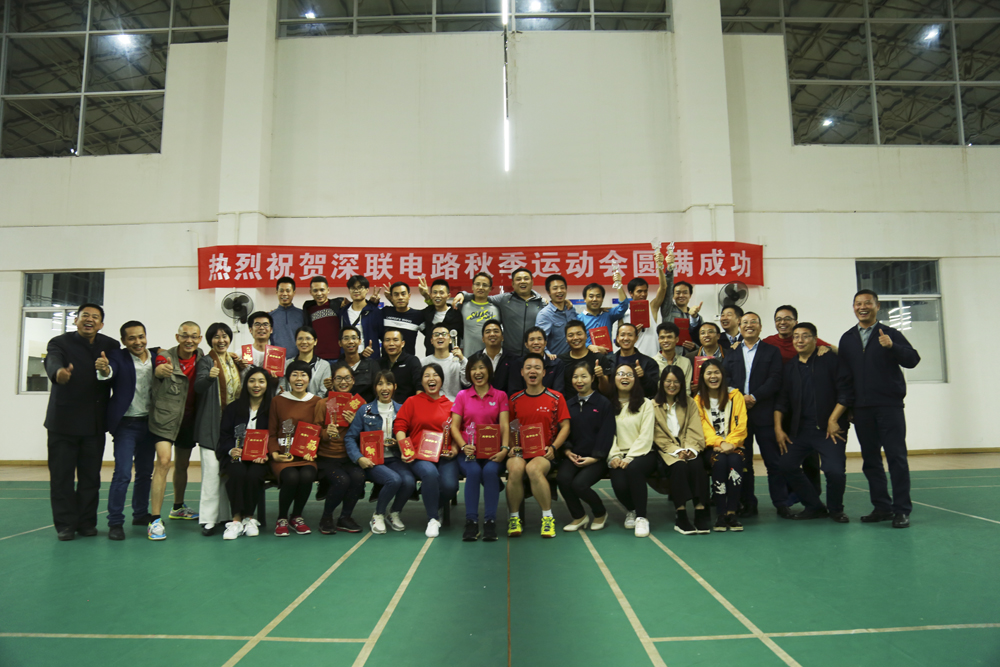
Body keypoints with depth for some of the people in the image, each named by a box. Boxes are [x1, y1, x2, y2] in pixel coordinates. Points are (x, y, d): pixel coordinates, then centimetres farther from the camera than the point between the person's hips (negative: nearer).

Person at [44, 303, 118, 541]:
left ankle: (87, 522, 17)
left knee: (91, 476, 7)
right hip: (63, 420, -2)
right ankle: (65, 524, 13)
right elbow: (52, 362, -26)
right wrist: (58, 373, -50)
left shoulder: (110, 346, 3)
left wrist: (106, 371, -39)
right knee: (62, 475, 3)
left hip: (95, 422, 2)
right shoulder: (60, 342, -4)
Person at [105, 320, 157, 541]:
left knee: (145, 472, 14)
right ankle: (115, 522, 1)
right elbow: (109, 373, -27)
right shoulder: (118, 356, -7)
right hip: (126, 423, -4)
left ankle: (141, 514, 29)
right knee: (123, 473, -9)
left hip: (149, 423, 5)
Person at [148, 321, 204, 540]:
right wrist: (162, 369, -62)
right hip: (165, 417, -5)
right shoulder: (165, 356, -14)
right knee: (163, 461, -18)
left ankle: (178, 507, 38)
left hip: (188, 419, 5)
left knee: (182, 464, 18)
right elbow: (159, 369, -36)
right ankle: (155, 520, -14)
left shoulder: (201, 358, 0)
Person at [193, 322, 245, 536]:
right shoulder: (206, 361, -3)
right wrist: (210, 376, -41)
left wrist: (243, 366, 5)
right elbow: (198, 386, -21)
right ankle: (208, 518, -5)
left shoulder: (236, 360, 15)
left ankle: (229, 513, 18)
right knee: (212, 469, -10)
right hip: (213, 424, -5)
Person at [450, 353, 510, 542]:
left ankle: (490, 521, -23)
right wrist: (464, 446, -13)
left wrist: (504, 449, -16)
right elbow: (454, 426, 5)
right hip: (469, 451, 0)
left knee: (490, 470, -32)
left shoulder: (500, 396, 11)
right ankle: (471, 522, -24)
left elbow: (504, 425, 1)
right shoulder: (462, 395, 12)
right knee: (473, 471, -31)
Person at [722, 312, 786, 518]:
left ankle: (781, 503, 9)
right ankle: (748, 503, 14)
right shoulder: (731, 353, 15)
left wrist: (754, 397, -13)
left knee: (773, 460, 0)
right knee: (742, 461, 6)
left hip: (764, 413, -2)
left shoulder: (771, 352, 9)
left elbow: (775, 381, -3)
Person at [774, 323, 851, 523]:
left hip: (829, 429, -4)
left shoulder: (830, 360, 3)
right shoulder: (789, 368, 13)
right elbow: (781, 400, 10)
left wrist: (834, 420, -10)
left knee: (835, 470, -19)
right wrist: (778, 428, 1)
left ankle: (835, 509, 12)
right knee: (786, 465, -9)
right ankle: (815, 507, 13)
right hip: (801, 429, 4)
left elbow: (844, 392, -3)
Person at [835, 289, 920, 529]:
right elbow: (844, 377, 12)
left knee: (896, 457, -4)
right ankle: (882, 507, 15)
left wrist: (892, 346, -25)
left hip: (889, 406, -4)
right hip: (862, 409, 4)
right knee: (870, 459, 7)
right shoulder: (847, 339, 13)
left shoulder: (889, 334, 3)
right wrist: (844, 406, 5)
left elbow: (913, 360, -8)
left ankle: (902, 510, 2)